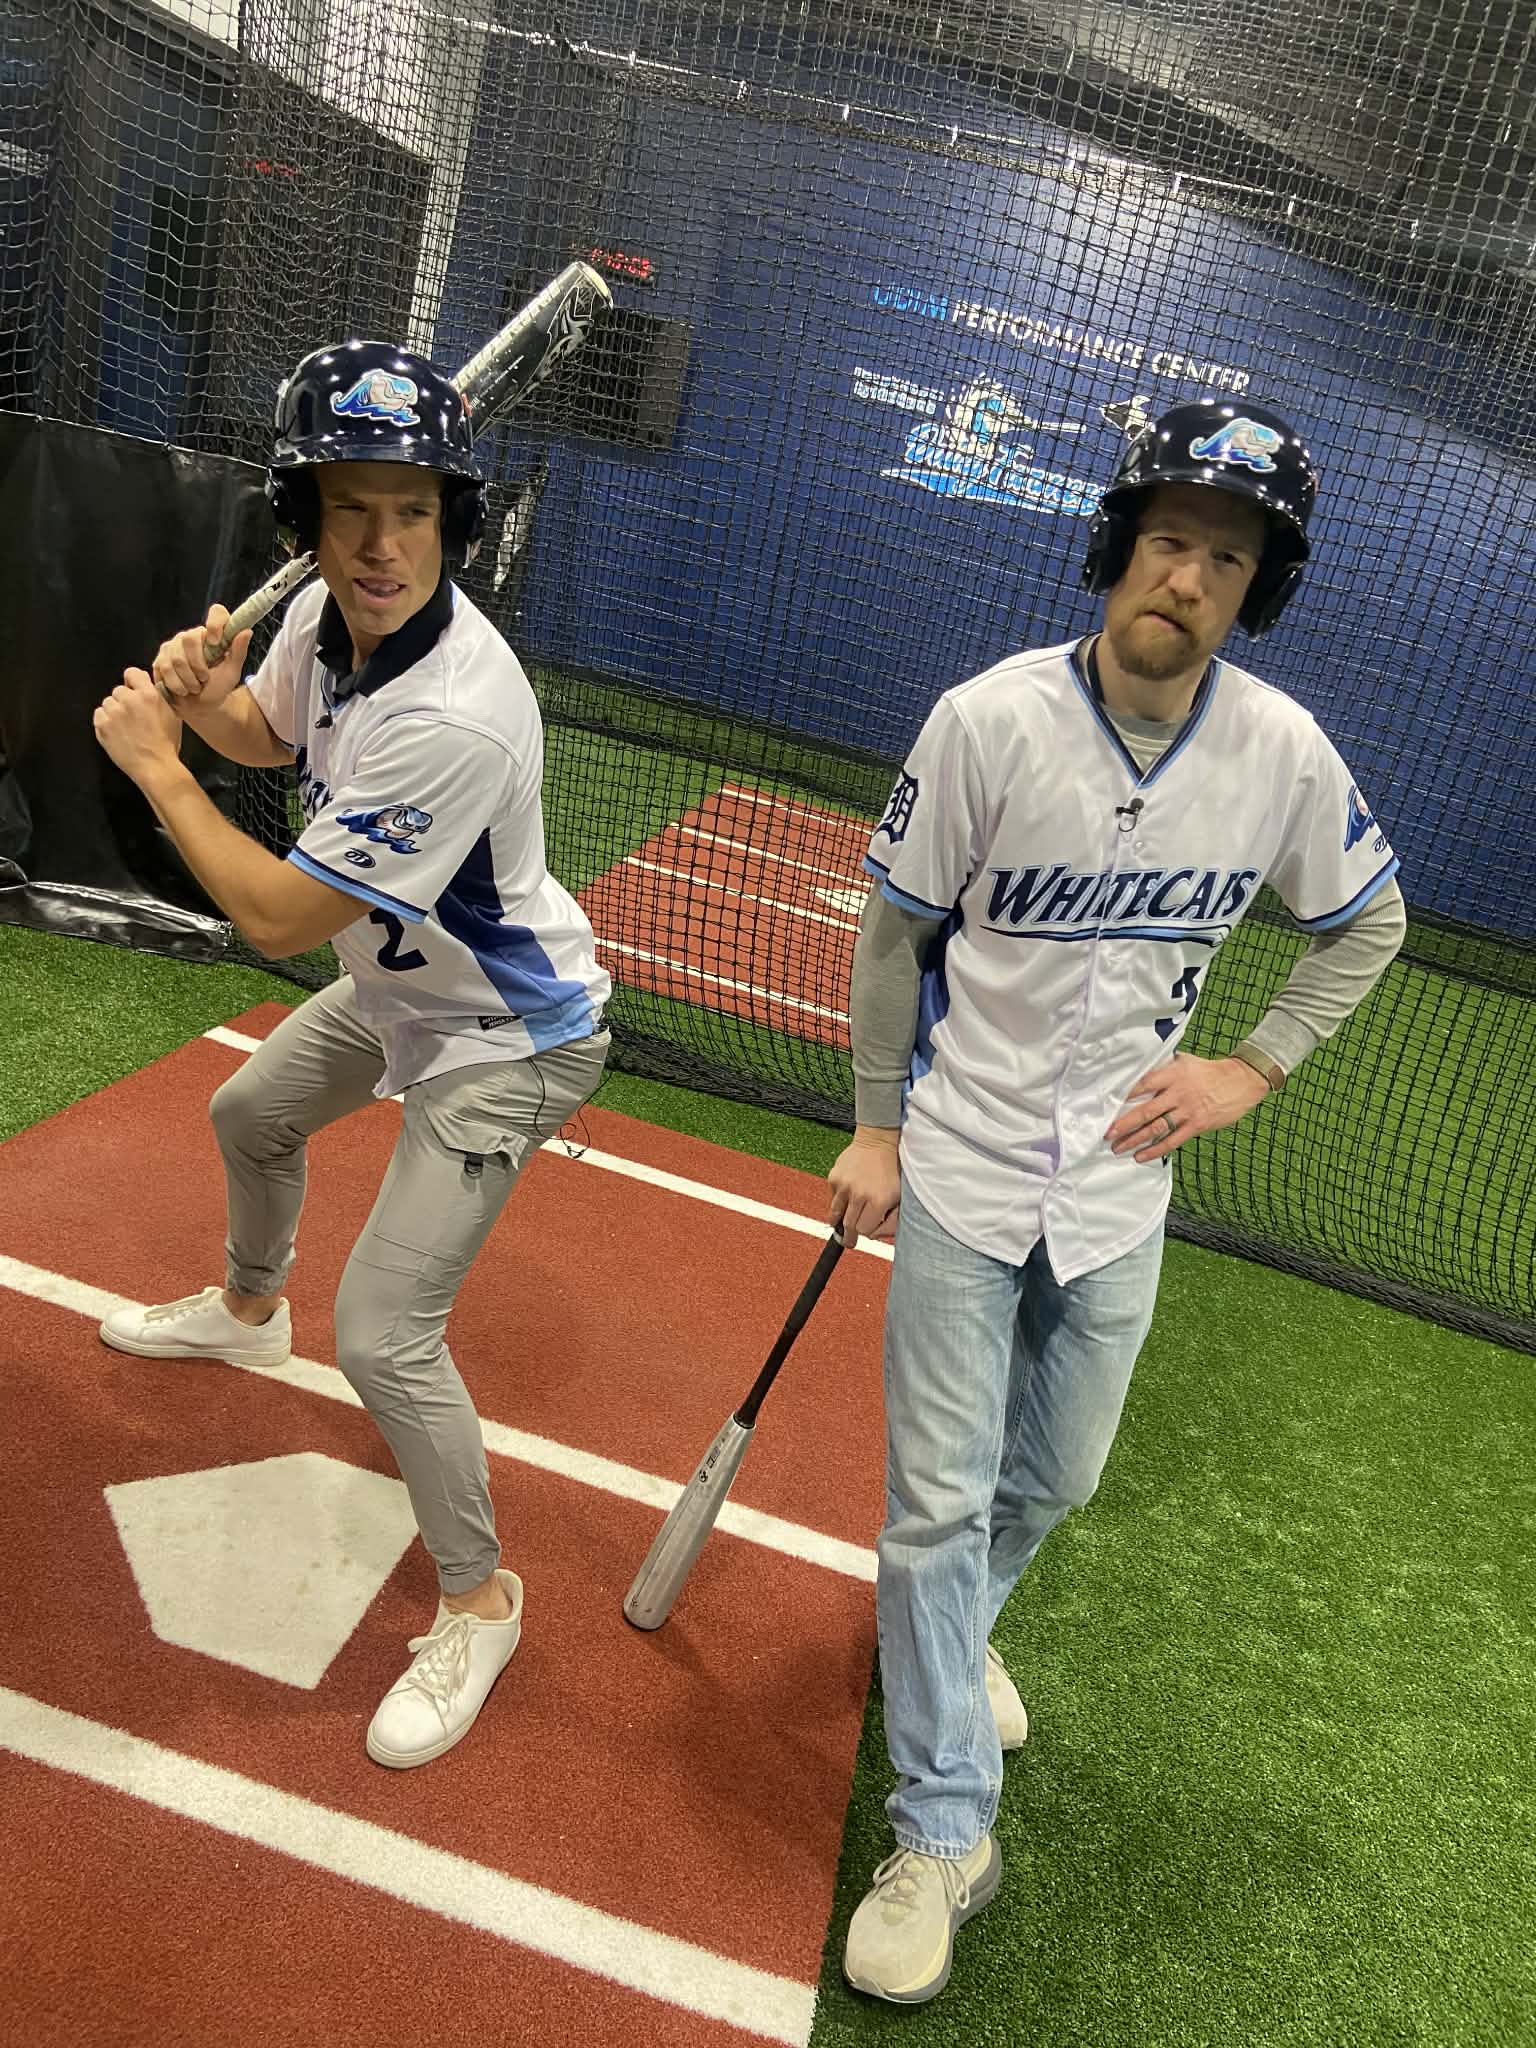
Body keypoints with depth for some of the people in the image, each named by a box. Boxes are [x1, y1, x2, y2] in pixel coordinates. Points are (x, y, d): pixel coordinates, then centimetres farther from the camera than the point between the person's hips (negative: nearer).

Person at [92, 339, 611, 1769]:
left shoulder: (455, 714, -38)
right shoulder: (324, 613, -11)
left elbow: (276, 915, -30)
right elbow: (273, 736, 12)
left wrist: (152, 764, -18)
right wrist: (201, 697, -11)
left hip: (504, 1042, -9)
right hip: (395, 991, 9)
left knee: (384, 1337, -12)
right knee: (251, 1114, 31)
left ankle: (476, 1599, 13)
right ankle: (248, 1309, 63)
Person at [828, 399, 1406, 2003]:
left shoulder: (1285, 754, -8)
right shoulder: (988, 719, -15)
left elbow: (1366, 926, 9)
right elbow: (895, 929, -4)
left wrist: (1252, 1070, -2)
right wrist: (875, 1127, -2)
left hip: (1120, 1188, 3)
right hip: (962, 1171, -2)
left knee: (1051, 1480, 20)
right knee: (940, 1500, 1)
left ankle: (951, 1627, 53)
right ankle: (943, 1830, 19)